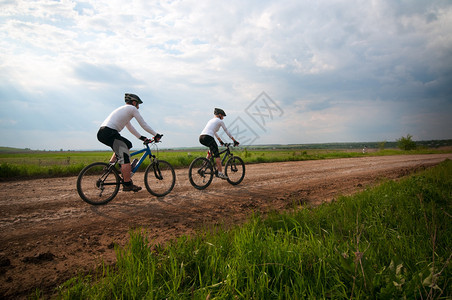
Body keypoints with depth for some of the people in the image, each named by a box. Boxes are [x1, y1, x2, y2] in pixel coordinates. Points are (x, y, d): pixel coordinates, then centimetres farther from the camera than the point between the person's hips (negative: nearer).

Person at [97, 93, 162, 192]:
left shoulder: (123, 109, 30)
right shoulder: (132, 108, 4)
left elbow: (130, 127, 35)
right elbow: (144, 125, 4)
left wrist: (141, 137, 33)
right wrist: (156, 135, 11)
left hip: (101, 133, 10)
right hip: (109, 133, -10)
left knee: (127, 145, 27)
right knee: (125, 157, -8)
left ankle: (111, 163, 17)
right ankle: (127, 185, -5)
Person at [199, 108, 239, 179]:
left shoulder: (211, 120, 31)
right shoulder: (220, 121, 9)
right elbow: (227, 132, 12)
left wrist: (220, 141, 48)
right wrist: (234, 141, 18)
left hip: (201, 138, 8)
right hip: (208, 138, -8)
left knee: (213, 147, 33)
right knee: (217, 155, -4)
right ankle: (220, 173, -10)